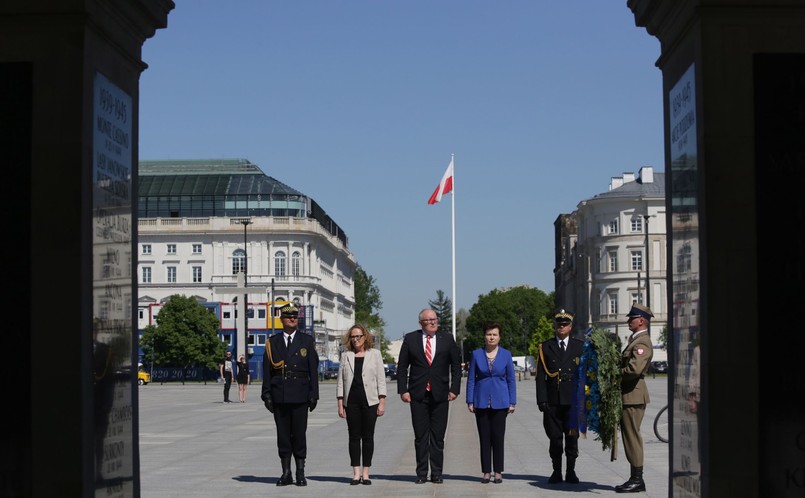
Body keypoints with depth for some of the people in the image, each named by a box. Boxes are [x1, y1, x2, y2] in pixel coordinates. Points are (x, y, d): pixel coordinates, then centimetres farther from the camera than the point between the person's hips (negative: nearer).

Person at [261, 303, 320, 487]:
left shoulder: (307, 341, 7)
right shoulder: (272, 342, 9)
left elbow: (313, 370, 5)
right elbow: (267, 371, 7)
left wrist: (313, 395, -1)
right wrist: (267, 395, 1)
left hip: (300, 395, -1)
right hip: (279, 396, 1)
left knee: (299, 434, 0)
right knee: (283, 434, 4)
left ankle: (300, 473, 7)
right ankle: (286, 473, 11)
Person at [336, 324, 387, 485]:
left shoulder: (375, 354, 5)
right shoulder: (346, 356, 8)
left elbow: (381, 380, 2)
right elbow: (340, 381, 7)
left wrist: (382, 402, -5)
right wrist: (340, 404, 1)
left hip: (370, 401, -1)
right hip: (351, 401, 1)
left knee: (368, 436, 2)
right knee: (354, 437, 2)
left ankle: (365, 473, 7)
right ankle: (356, 473, 7)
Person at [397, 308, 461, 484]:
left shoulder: (447, 339, 6)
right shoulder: (410, 339, 4)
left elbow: (456, 365, 9)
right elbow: (402, 367, 5)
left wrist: (454, 389, 0)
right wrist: (403, 390, -3)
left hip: (440, 395, 0)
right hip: (418, 395, 0)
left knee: (438, 437, 2)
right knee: (420, 436, 2)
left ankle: (437, 473, 9)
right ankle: (421, 474, 8)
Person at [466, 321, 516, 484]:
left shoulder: (506, 354, 2)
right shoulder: (477, 354, 2)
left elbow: (511, 380, 5)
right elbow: (471, 379, 4)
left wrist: (512, 402, 0)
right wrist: (470, 401, 0)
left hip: (500, 402, -1)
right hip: (481, 402, 1)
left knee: (498, 437, 0)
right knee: (484, 438, 3)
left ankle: (498, 472, 7)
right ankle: (486, 472, 9)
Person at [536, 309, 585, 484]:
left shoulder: (580, 346, 8)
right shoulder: (545, 347, 7)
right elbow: (541, 376, 3)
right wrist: (542, 400, -5)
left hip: (573, 399, 0)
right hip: (553, 400, 0)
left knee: (572, 437, 3)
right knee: (554, 437, 3)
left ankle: (571, 471, 11)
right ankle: (556, 471, 10)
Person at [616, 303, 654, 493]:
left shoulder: (642, 343, -16)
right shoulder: (635, 339, 18)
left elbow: (635, 369, -27)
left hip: (633, 396, -10)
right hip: (629, 395, 10)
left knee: (632, 436, -6)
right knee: (629, 436, 13)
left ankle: (637, 479, -1)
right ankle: (635, 478, 18)